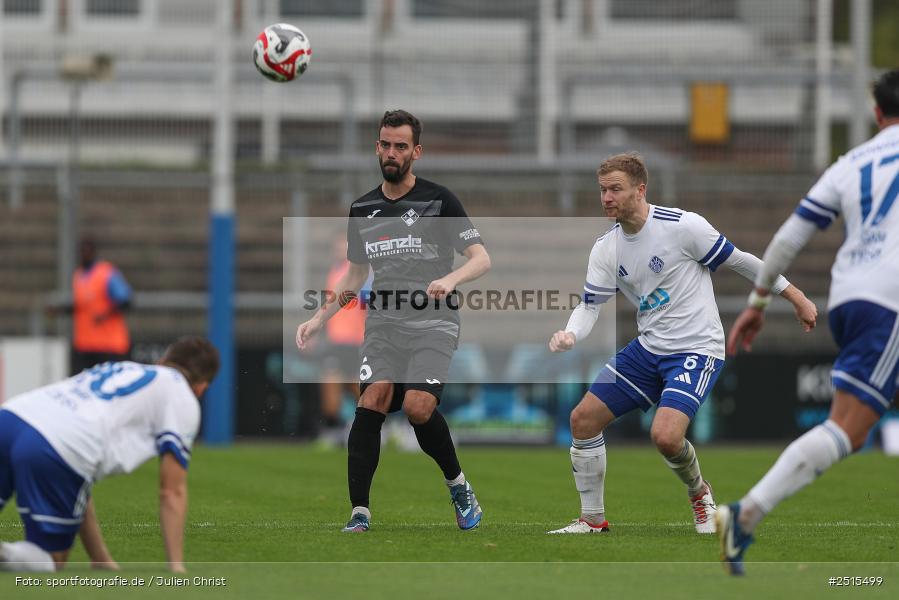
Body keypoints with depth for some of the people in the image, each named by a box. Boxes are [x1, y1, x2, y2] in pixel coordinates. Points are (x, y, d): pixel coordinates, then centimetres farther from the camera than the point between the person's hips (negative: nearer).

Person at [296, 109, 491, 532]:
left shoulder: (439, 200, -1)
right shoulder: (362, 210, 13)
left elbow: (481, 259, -5)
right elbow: (355, 274, 25)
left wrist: (451, 279, -26)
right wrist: (319, 318, 14)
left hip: (433, 326, -4)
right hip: (383, 323, 4)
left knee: (418, 407, -23)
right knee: (372, 402, -19)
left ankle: (459, 487, 3)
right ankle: (359, 514, -18)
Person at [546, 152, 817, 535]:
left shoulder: (682, 226, -16)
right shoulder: (605, 249, 2)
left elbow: (738, 260, -7)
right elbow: (591, 305, 2)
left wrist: (797, 298, -2)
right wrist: (570, 335, -21)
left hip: (696, 349, -7)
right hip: (647, 349, 7)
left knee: (665, 435, -27)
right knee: (583, 419, 0)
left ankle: (698, 492, 7)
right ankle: (593, 520, 15)